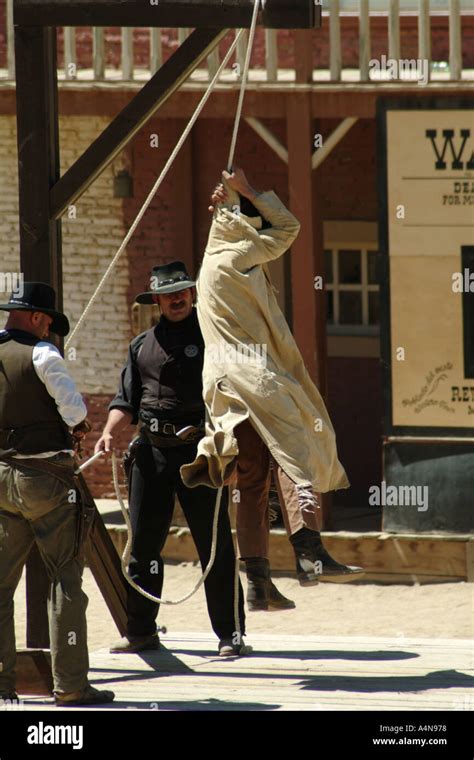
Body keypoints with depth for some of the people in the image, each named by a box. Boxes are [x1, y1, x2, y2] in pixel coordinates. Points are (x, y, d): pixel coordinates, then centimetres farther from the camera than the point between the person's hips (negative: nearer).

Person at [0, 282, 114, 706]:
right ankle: (70, 684, -5)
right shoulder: (40, 354, -9)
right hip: (44, 476, -6)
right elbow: (74, 407, -15)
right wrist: (76, 427, 5)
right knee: (65, 576, -2)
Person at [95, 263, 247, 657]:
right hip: (152, 450, 4)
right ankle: (140, 630, 14)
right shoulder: (142, 345, 15)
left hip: (199, 450, -4)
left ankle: (230, 634, 1)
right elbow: (127, 401, 17)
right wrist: (110, 432, -1)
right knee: (143, 543, 5)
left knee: (215, 547, -3)